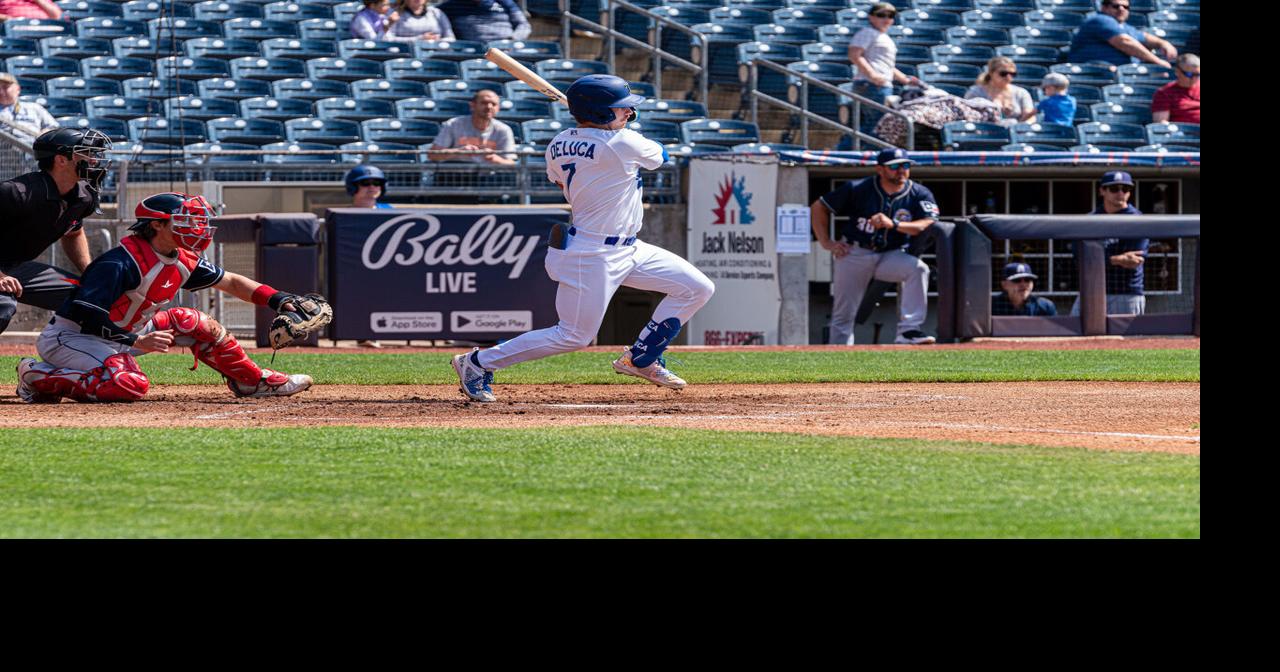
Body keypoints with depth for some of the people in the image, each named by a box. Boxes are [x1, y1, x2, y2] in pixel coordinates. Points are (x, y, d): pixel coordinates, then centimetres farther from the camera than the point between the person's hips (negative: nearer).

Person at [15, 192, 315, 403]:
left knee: (191, 323, 4)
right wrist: (137, 341, -34)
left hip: (124, 332, 9)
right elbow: (86, 315, -30)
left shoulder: (184, 262, 0)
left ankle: (252, 381, 19)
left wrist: (277, 299, -3)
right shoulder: (121, 263, -27)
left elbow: (231, 282, 11)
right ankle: (39, 377, -18)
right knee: (132, 385, -33)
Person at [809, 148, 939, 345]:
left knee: (918, 268, -28)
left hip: (892, 255, 0)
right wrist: (826, 243, -5)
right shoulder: (857, 189, -5)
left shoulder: (919, 195, -4)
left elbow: (928, 225, -20)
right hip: (855, 255, 0)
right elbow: (819, 207, 3)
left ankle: (908, 330, -31)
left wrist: (893, 224, -31)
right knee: (843, 316, -1)